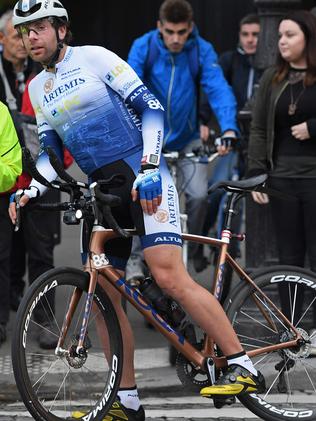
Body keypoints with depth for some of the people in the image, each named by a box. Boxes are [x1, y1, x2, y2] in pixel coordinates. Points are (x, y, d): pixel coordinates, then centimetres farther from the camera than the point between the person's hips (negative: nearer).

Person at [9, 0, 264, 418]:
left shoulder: (95, 58, -5)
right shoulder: (37, 89, 14)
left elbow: (151, 108, -9)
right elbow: (51, 151, 19)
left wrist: (149, 168, -19)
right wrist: (30, 190, 0)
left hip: (142, 179, -7)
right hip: (101, 190, 7)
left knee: (169, 277, -20)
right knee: (102, 293, 3)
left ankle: (242, 365, -17)